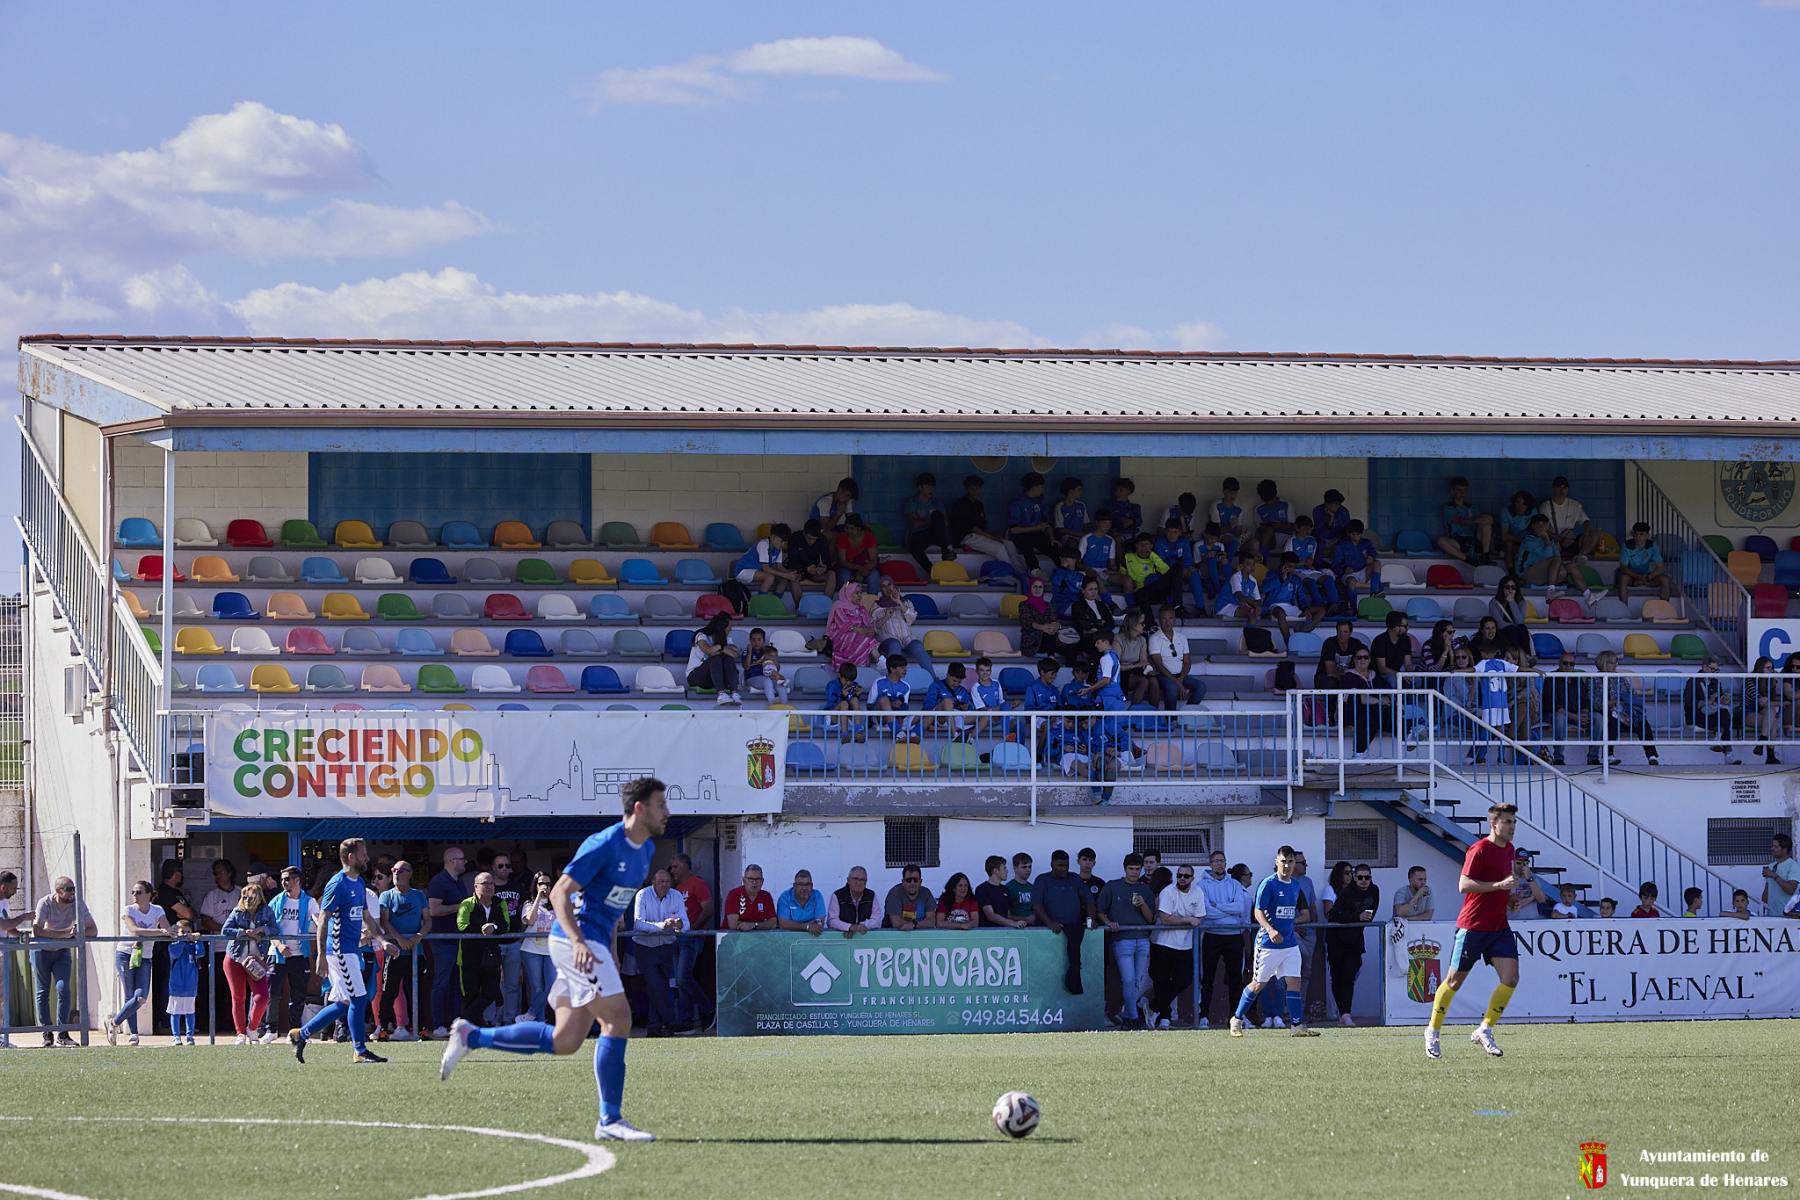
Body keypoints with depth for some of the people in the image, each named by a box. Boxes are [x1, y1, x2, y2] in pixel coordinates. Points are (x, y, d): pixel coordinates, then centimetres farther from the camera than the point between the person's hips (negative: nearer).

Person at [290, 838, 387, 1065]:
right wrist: (321, 955, -20)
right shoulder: (337, 884, -13)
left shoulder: (360, 884, 15)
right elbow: (323, 920, -15)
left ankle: (301, 1034, 15)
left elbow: (366, 917, 24)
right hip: (339, 949, -9)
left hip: (353, 950, 9)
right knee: (358, 999, -8)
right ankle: (360, 1051, -1)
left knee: (342, 1004, 9)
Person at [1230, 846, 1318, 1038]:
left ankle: (1297, 1025, -2)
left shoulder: (1296, 885, 10)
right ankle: (1237, 1019, 18)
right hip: (1268, 943, -5)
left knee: (1294, 981, -3)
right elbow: (1258, 912, -15)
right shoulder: (1268, 884, -11)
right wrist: (1270, 930, -30)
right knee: (1259, 984, 2)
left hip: (1290, 942, 5)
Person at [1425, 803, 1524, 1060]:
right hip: (1473, 925, -7)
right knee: (1455, 980, 2)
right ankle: (1433, 1031, 18)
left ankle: (1484, 1031, 1)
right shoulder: (1479, 850, -13)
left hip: (1499, 926, 7)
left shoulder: (1509, 850, 13)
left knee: (1510, 978, -8)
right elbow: (1464, 884, -21)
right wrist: (1499, 885, -25)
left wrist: (1512, 895, 12)